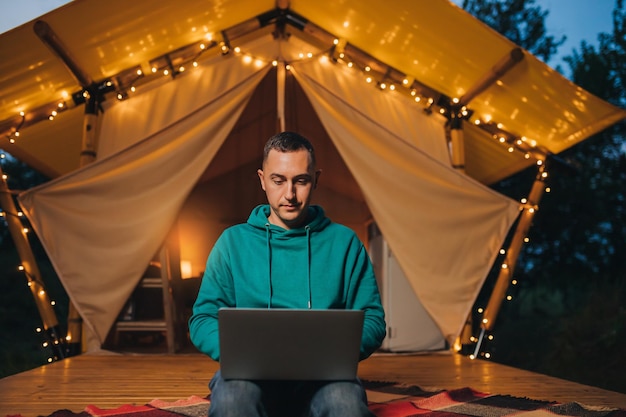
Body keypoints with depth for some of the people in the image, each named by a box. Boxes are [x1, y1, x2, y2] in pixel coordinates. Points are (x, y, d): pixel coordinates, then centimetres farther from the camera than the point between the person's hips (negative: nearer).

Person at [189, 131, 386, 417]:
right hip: (249, 375, 0)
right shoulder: (233, 242, 12)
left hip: (322, 376, 0)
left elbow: (372, 320, 10)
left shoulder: (344, 242, 12)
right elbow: (202, 320, 9)